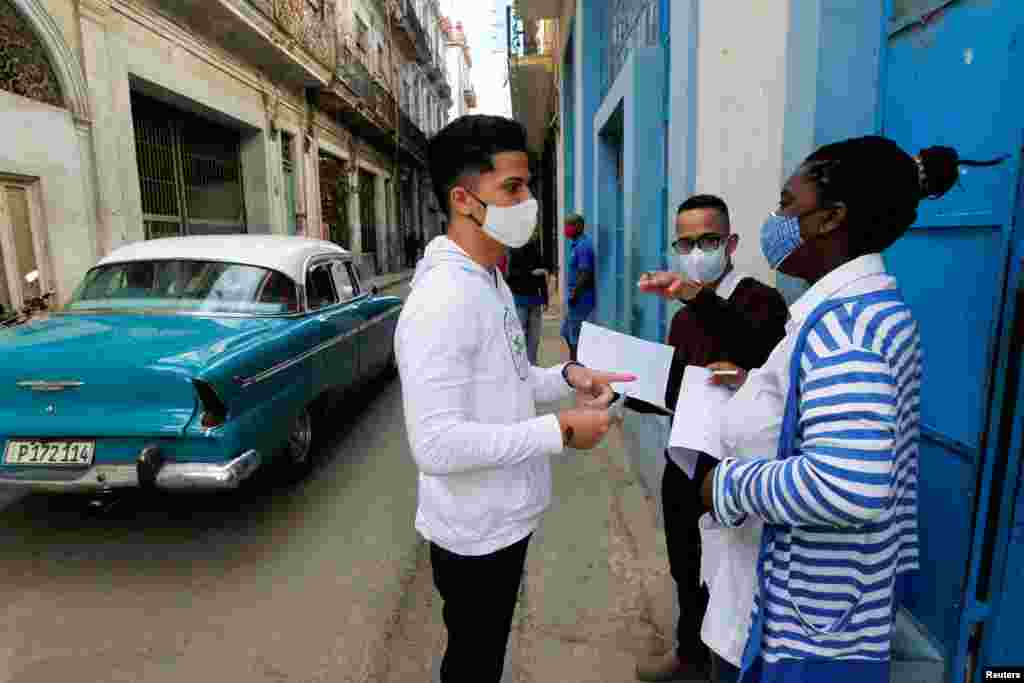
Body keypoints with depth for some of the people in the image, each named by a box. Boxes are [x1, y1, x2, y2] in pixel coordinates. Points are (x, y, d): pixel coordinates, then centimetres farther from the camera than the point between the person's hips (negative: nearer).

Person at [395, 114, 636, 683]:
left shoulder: (493, 282, 6)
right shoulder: (442, 301, -27)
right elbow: (436, 445, -32)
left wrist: (567, 377, -2)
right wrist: (561, 431, -26)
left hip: (503, 519, 9)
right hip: (476, 532, -8)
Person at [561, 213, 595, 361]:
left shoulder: (582, 246, -17)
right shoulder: (576, 244, 14)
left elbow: (585, 274, -23)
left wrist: (573, 295, -17)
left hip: (580, 300, -10)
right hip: (578, 300, 10)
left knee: (575, 338, -1)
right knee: (566, 332, 19)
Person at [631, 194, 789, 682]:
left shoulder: (760, 301, -13)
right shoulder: (684, 317, 10)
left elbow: (759, 355, -36)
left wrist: (696, 295, -48)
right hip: (683, 467, 7)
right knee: (687, 576, 22)